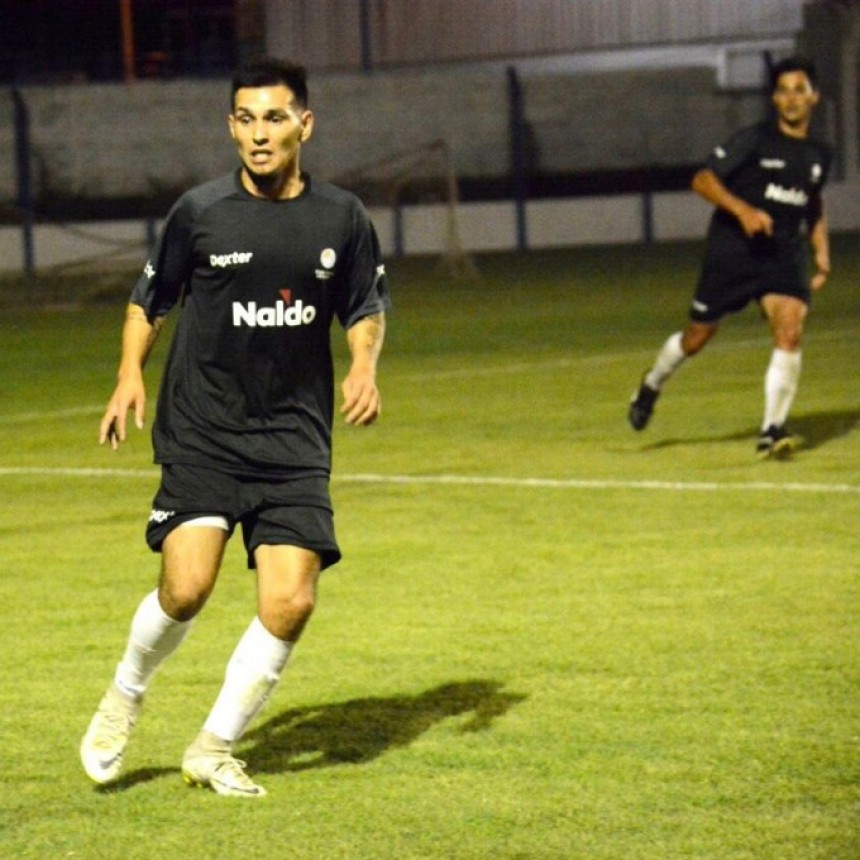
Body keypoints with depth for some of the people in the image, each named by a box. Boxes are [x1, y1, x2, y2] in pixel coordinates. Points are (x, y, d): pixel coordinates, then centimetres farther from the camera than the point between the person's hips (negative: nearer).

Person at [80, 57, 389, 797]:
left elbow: (366, 308, 16)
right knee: (187, 585, -19)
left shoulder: (341, 218, 3)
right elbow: (150, 300, 11)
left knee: (291, 602, -9)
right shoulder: (199, 211, -2)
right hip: (201, 436, -2)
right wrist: (130, 374, -4)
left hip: (295, 440, 2)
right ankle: (126, 696, 13)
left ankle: (214, 748, 11)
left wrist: (365, 365, -3)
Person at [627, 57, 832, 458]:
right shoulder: (754, 140, -10)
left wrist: (822, 252, 16)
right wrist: (743, 210, -28)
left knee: (789, 330, -20)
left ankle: (772, 431, -17)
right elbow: (703, 180, -14)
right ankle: (652, 386, 39)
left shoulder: (819, 154, 7)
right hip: (732, 250, -3)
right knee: (697, 337, 8)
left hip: (783, 253, 3)